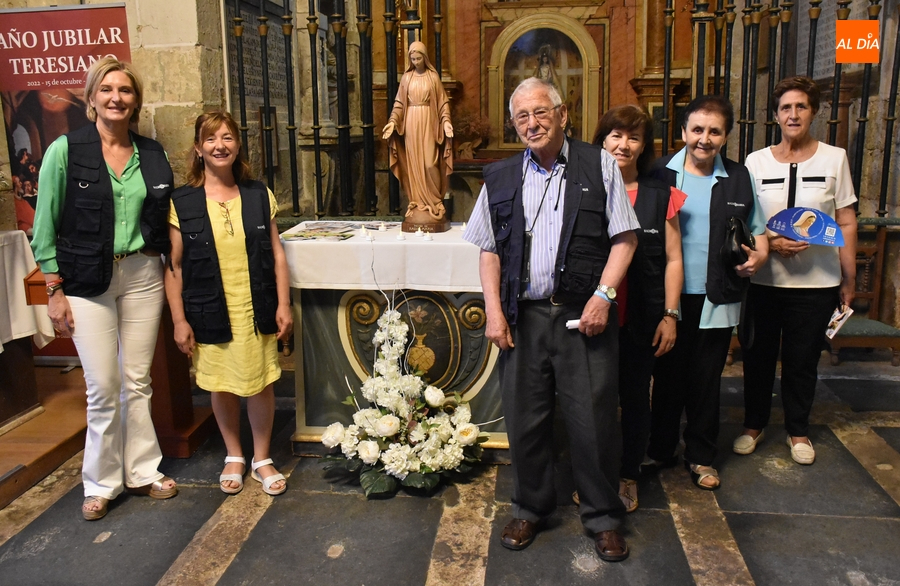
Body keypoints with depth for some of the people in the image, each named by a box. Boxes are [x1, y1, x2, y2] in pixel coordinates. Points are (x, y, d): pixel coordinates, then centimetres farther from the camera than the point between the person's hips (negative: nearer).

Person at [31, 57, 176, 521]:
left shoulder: (152, 153, 6)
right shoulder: (66, 150, -4)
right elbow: (45, 225, -3)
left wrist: (168, 273, 6)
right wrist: (55, 290, -6)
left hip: (142, 275, 3)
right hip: (88, 281, -3)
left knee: (138, 382, 10)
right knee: (103, 387, 1)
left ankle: (142, 471, 26)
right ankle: (101, 482, 21)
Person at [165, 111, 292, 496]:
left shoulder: (259, 196, 3)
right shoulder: (182, 203, -3)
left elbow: (276, 254, 4)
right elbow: (174, 267, -2)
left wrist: (283, 305, -1)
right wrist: (179, 320, -4)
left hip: (257, 312, 1)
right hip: (211, 315, -1)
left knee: (261, 385, 7)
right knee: (222, 387, 13)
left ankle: (262, 458, 28)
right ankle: (234, 456, 35)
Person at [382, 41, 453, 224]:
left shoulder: (433, 76, 3)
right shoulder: (406, 77, 8)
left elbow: (443, 102, 2)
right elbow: (399, 103, 7)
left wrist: (446, 121, -13)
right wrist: (393, 121, -6)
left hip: (428, 122, -2)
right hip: (411, 123, 2)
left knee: (430, 163, -8)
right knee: (414, 164, 2)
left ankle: (434, 203, 3)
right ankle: (418, 203, 8)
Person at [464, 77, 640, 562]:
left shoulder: (599, 166, 4)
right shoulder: (500, 178, 11)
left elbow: (624, 237, 0)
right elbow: (489, 250, 12)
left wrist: (603, 295, -11)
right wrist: (494, 310, 1)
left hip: (583, 315, -2)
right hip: (523, 317, 3)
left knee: (593, 420, 3)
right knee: (524, 419, 10)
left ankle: (603, 517, 24)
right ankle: (530, 508, 32)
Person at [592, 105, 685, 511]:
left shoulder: (662, 196, 4)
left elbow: (673, 260, 4)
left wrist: (670, 315, -2)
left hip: (641, 318, 1)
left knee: (635, 397, 11)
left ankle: (628, 475, 30)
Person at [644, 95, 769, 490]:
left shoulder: (738, 179, 6)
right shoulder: (660, 173, -1)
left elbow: (757, 229, 15)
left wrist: (759, 254, -7)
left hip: (716, 299, 1)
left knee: (706, 380, 11)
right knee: (667, 376, 11)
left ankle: (701, 455, 27)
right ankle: (660, 448, 28)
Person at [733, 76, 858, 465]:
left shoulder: (834, 158, 1)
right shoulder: (756, 161, 2)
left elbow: (846, 223, 2)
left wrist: (849, 279, 1)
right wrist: (771, 243, -14)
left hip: (816, 281, 0)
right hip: (762, 279, 1)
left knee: (802, 360, 9)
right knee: (758, 356, 10)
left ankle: (798, 431, 29)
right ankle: (754, 425, 30)